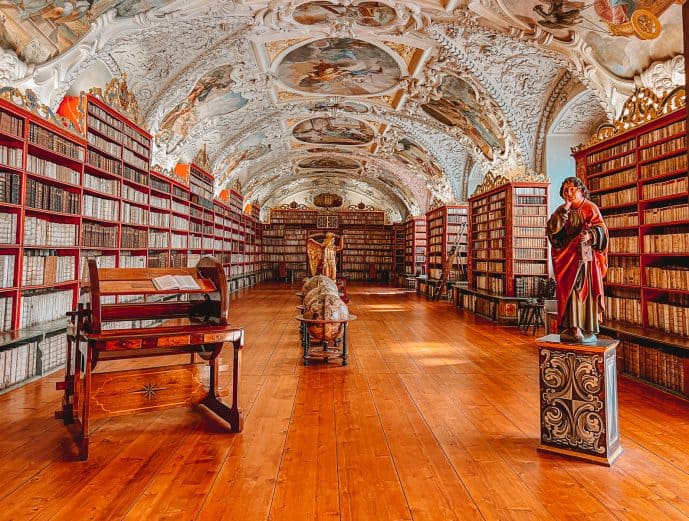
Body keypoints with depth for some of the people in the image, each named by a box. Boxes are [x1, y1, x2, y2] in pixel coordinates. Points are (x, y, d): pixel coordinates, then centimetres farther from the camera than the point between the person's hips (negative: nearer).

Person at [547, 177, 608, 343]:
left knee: (586, 290, -4)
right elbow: (552, 228, -6)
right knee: (569, 291, -2)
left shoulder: (590, 208, 2)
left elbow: (601, 229, -6)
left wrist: (590, 235, -27)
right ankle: (571, 328, 1)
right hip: (568, 257, 2)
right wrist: (565, 209, -12)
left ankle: (589, 330, 1)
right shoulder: (561, 210, 10)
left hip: (586, 256, -2)